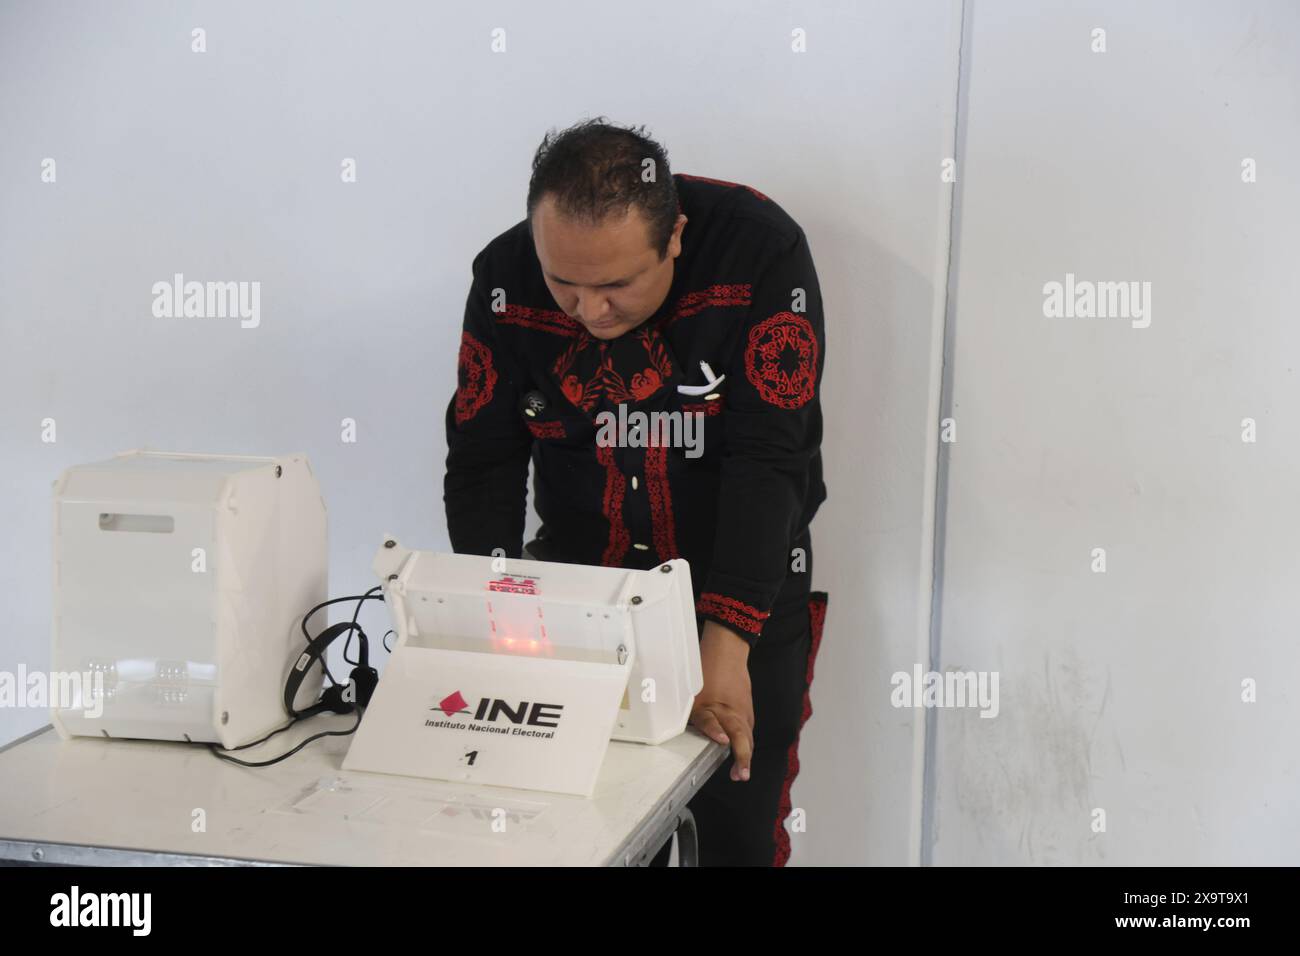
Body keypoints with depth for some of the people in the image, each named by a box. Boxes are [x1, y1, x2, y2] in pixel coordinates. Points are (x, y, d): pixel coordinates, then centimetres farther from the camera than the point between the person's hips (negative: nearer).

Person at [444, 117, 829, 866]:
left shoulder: (762, 251, -21)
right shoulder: (506, 278, -12)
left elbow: (770, 459, -24)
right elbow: (483, 462, -7)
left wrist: (726, 640, -31)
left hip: (745, 588, -2)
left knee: (740, 831, 4)